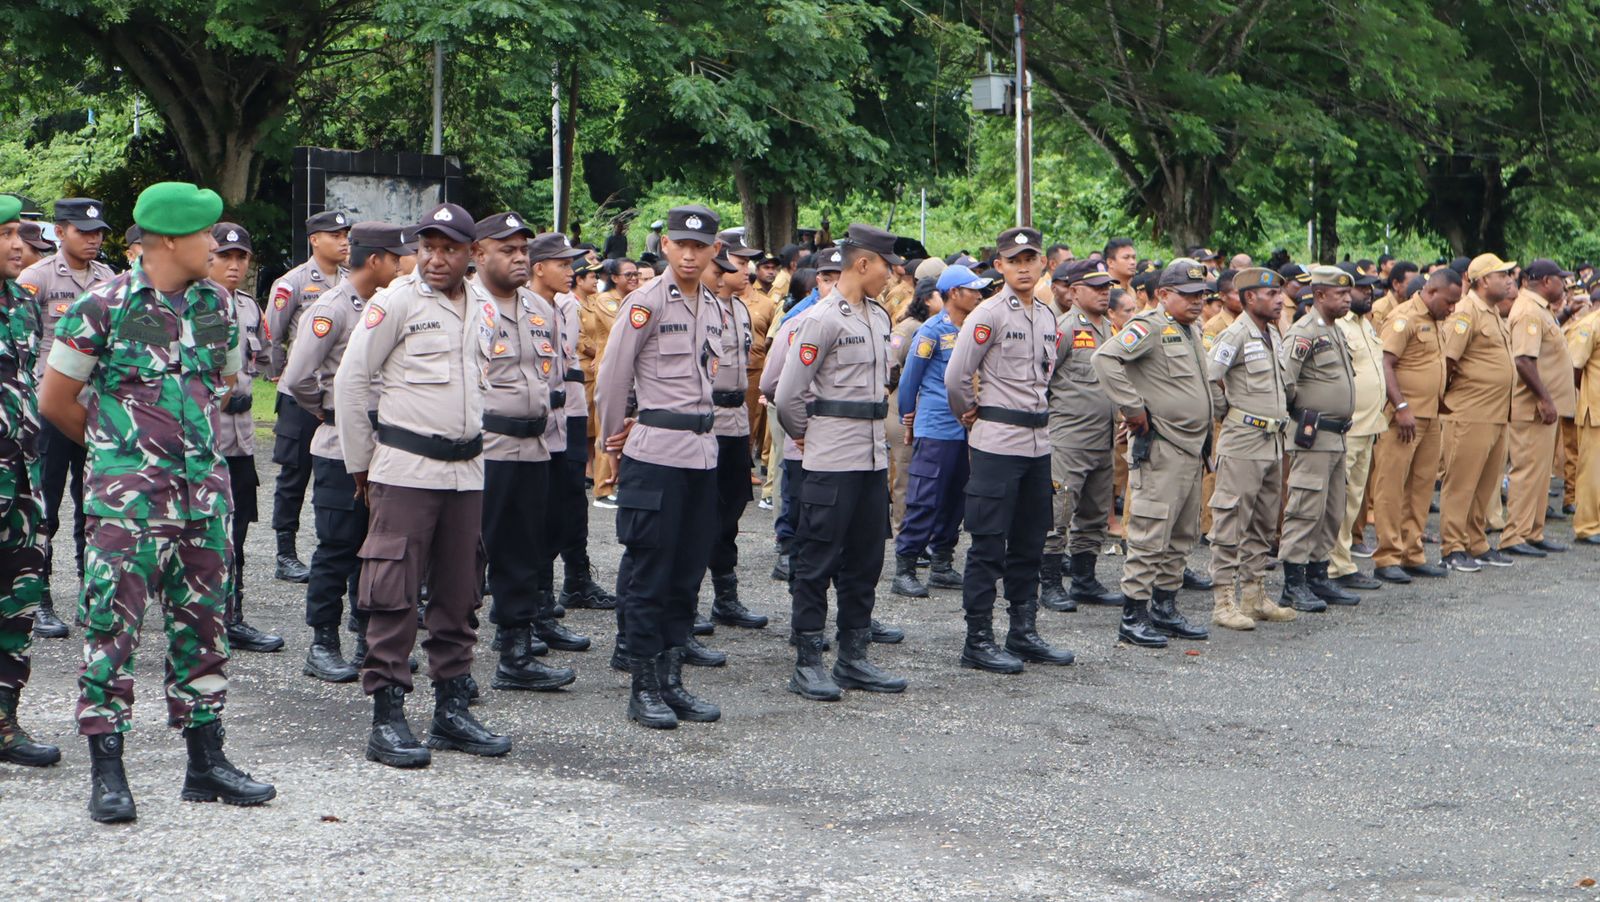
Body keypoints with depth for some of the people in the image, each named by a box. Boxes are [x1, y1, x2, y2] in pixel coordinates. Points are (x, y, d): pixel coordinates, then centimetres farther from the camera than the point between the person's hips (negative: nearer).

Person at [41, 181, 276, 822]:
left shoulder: (215, 306, 9)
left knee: (202, 624, 9)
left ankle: (206, 762, 18)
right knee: (112, 626, -4)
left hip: (204, 493, 5)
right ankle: (107, 773, 3)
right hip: (127, 498, -5)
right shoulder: (102, 306, -7)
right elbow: (55, 400, 0)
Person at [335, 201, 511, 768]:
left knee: (458, 596, 10)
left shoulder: (482, 313, 13)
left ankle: (452, 709, 18)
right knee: (394, 596, -5)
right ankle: (387, 718, 0)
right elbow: (350, 380, -4)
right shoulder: (396, 302, -5)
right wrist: (359, 463, -1)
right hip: (405, 470, -6)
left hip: (465, 472, 6)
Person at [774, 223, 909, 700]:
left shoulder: (879, 317, 12)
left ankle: (854, 659, 20)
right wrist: (808, 432, 4)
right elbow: (788, 395, -11)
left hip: (874, 457, 8)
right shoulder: (823, 319, -13)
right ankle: (808, 664, 5)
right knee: (818, 561, -1)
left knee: (865, 560, 12)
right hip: (831, 461, -8)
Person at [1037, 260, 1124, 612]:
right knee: (1058, 513, -7)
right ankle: (1050, 585, 0)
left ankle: (1085, 581, 22)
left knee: (1095, 516, 13)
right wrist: (1045, 414, -11)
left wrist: (1122, 414, 21)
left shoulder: (1109, 329, 15)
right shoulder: (1064, 328, -10)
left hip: (1103, 438, 8)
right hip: (1068, 436, -8)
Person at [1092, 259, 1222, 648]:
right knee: (1150, 535, -8)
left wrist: (1214, 408, 21)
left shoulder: (1192, 332, 18)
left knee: (1182, 536, 14)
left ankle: (1165, 609, 22)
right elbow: (1105, 358, -26)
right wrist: (1132, 408, -23)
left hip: (1193, 449, 10)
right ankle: (1133, 617, -4)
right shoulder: (1149, 327, -12)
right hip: (1159, 450, -10)